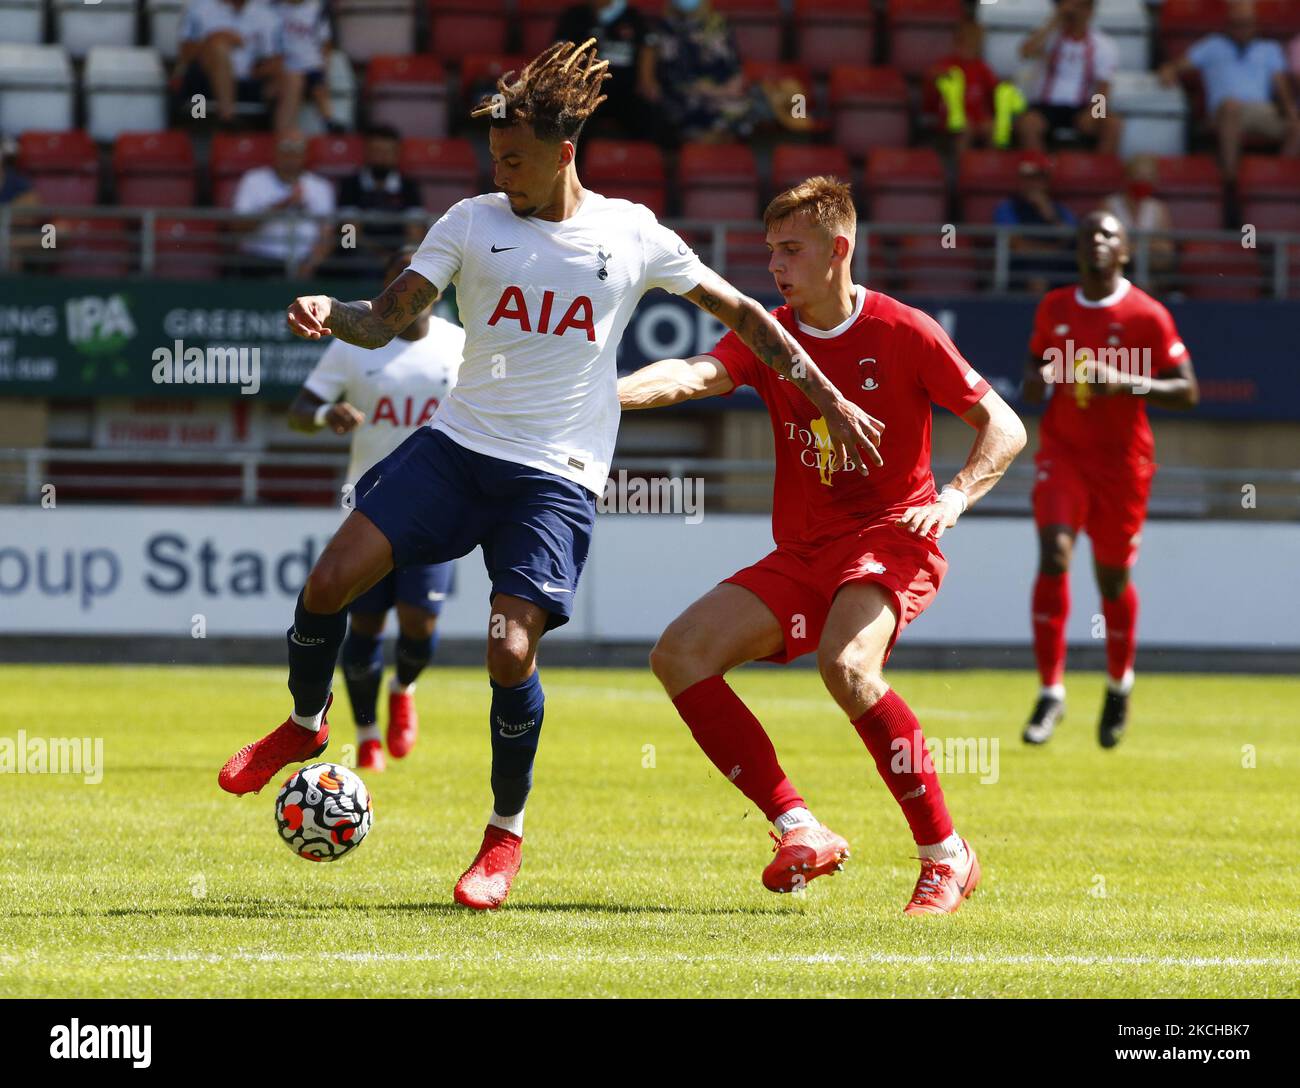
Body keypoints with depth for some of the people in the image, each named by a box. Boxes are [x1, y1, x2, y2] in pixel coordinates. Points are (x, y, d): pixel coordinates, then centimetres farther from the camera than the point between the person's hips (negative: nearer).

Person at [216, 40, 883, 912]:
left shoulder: (632, 235, 1)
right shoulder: (472, 223, 3)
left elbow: (740, 313, 11)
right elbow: (388, 319, -1)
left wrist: (830, 400, 11)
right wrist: (329, 315, -24)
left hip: (557, 473, -2)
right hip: (459, 444, 2)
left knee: (511, 650, -18)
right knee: (331, 578, -13)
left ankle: (507, 832, 6)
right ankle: (305, 725, 18)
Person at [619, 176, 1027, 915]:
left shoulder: (903, 333, -7)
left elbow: (1005, 428, -3)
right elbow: (696, 374, -16)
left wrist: (953, 499, -22)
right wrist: (608, 392, -37)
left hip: (890, 538, -6)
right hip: (801, 555, 6)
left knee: (846, 663, -35)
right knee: (681, 655, -11)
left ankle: (947, 857, -24)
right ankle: (800, 830, -9)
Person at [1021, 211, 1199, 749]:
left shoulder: (1148, 316, -8)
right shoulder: (1053, 309, 4)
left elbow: (1186, 392, -7)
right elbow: (1035, 365, 18)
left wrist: (1125, 382, -21)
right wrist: (1036, 380, -7)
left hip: (1123, 461, -2)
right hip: (1062, 453, 2)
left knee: (1112, 579, 8)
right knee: (1053, 556, -18)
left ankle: (1119, 684, 35)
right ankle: (1051, 693, -16)